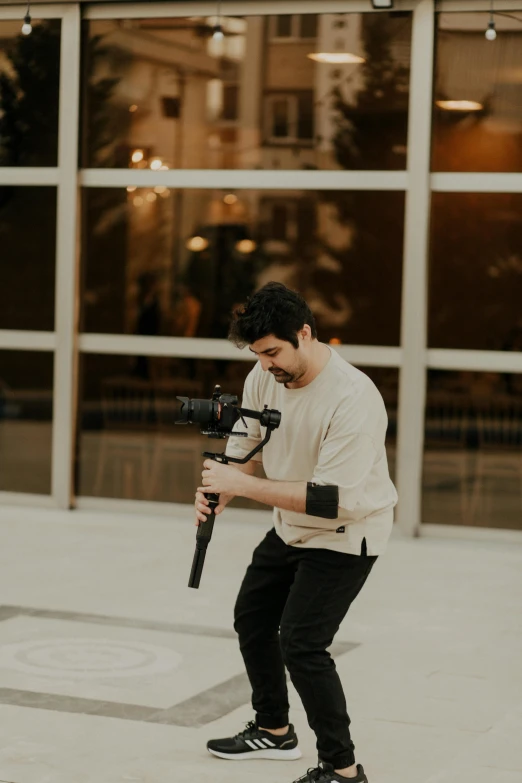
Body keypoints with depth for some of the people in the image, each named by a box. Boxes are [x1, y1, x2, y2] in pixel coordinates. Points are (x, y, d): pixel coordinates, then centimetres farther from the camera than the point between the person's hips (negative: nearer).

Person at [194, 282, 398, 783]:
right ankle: (274, 730, 40)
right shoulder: (264, 377, -11)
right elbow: (245, 449, 0)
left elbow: (332, 499, -36)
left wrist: (244, 485, -37)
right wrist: (216, 490, -21)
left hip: (347, 535, -8)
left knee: (301, 644, -17)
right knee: (252, 618, 19)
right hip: (290, 529, 9)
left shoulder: (353, 399, -33)